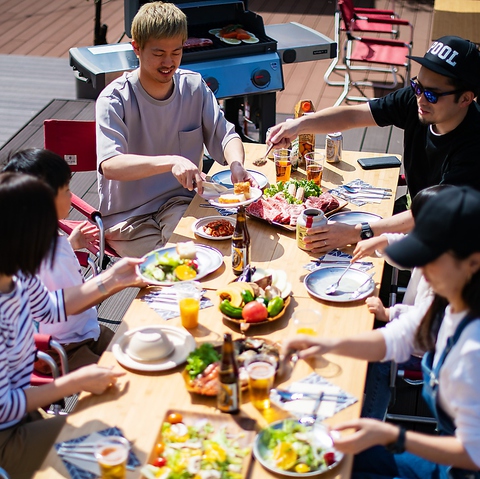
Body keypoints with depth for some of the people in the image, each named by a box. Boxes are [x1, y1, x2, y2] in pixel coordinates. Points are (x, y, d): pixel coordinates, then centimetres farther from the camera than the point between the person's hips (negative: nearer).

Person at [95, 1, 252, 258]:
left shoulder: (194, 87, -1)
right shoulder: (114, 99, -16)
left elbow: (225, 136, 0)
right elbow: (110, 165, -30)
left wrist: (236, 165, -24)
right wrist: (171, 162, -45)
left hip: (179, 203, 4)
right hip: (127, 215, -3)